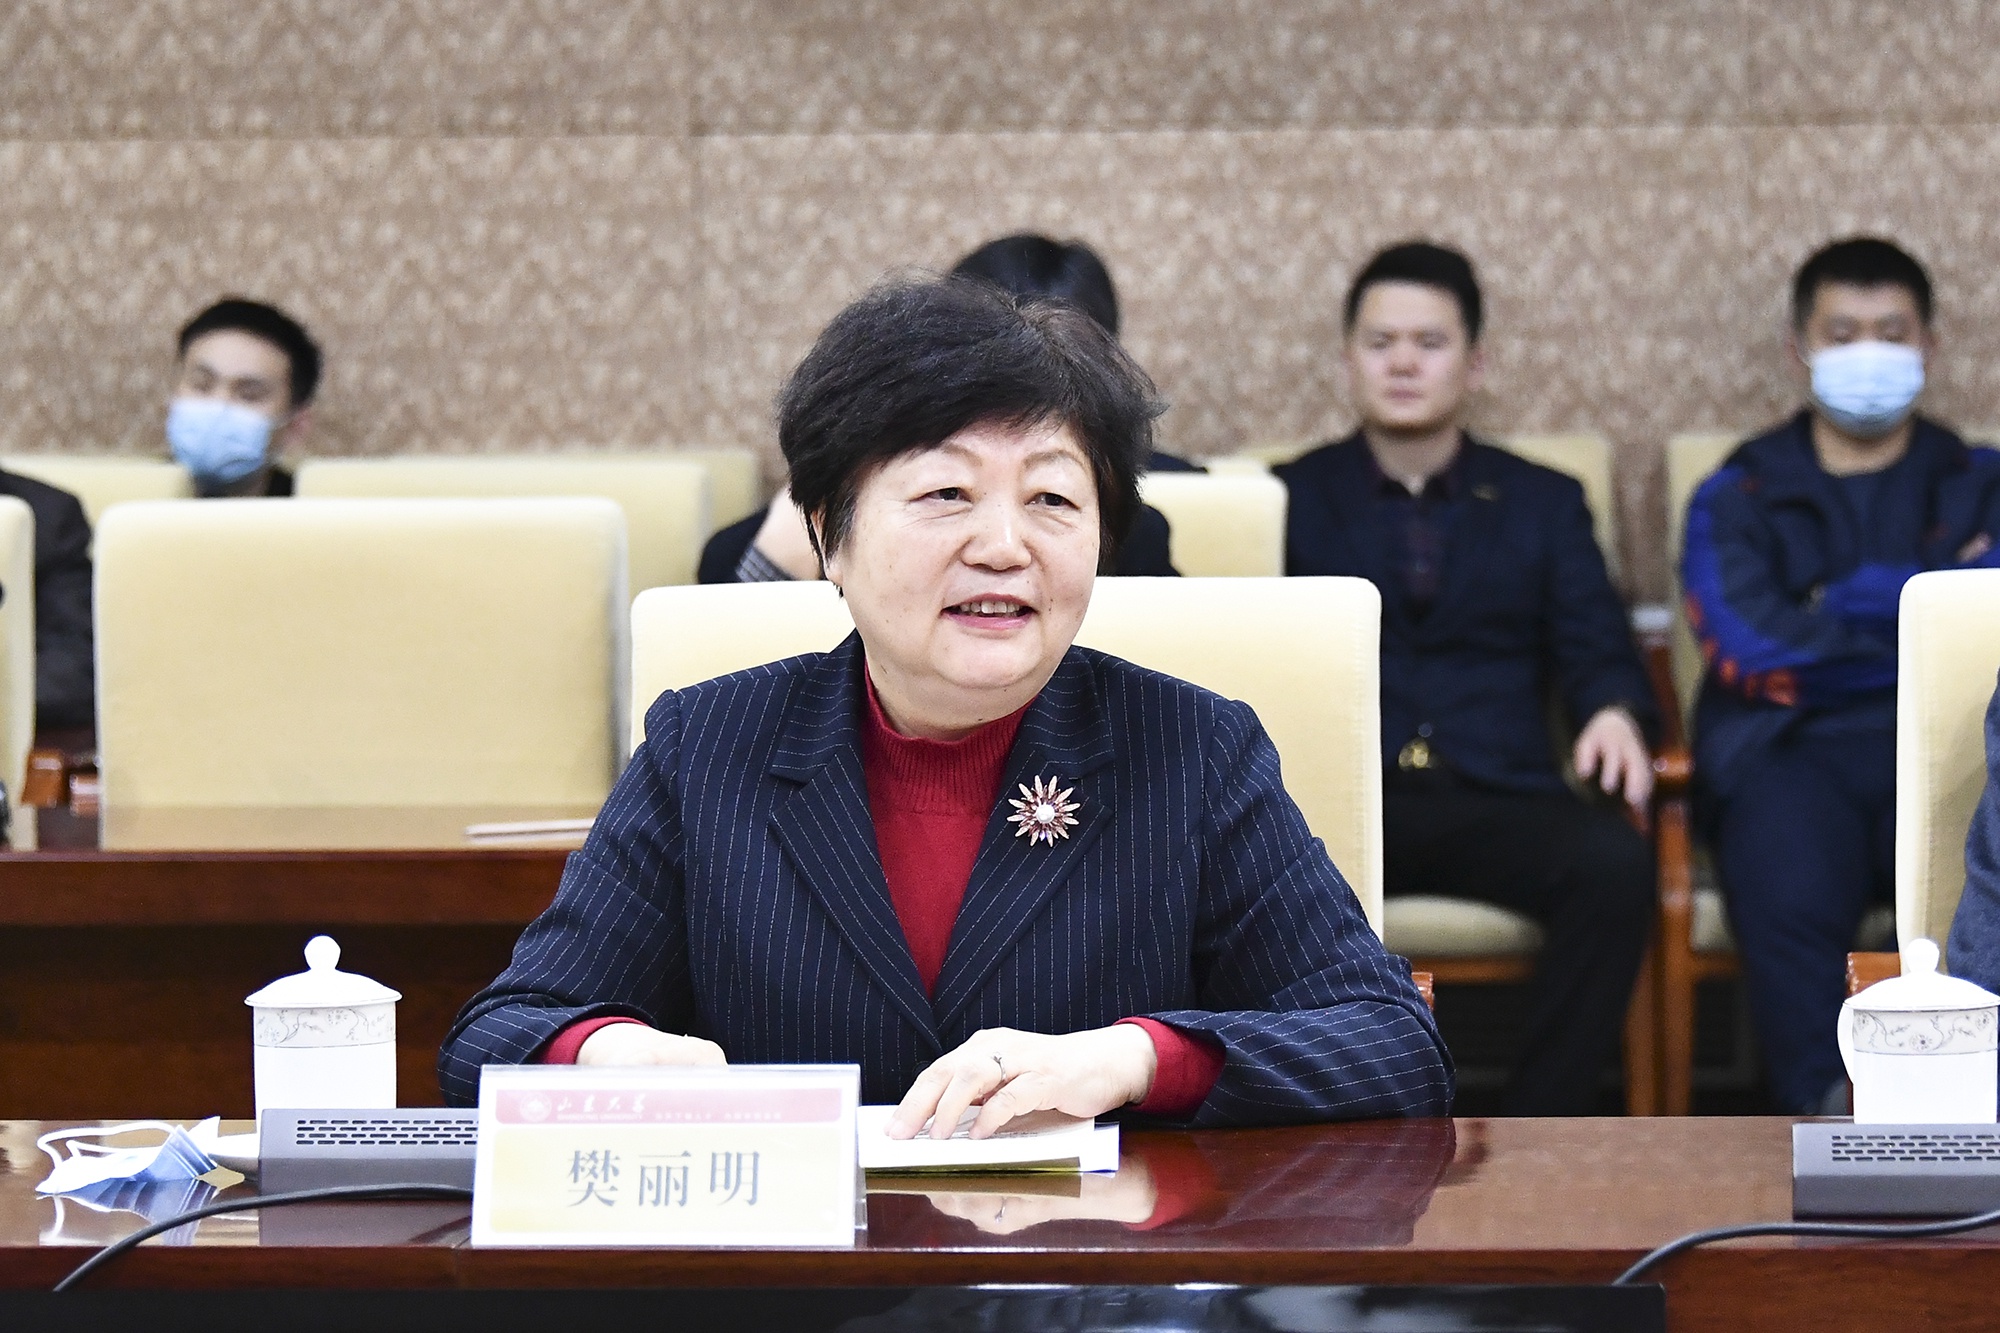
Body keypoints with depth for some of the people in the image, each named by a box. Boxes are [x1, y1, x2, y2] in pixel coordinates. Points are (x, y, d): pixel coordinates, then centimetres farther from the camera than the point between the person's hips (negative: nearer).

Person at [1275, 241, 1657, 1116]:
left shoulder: (1543, 503, 22)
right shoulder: (1290, 499, 20)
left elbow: (1599, 655, 12)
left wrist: (1615, 714, -13)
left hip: (1496, 796, 1)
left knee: (1614, 864, -32)